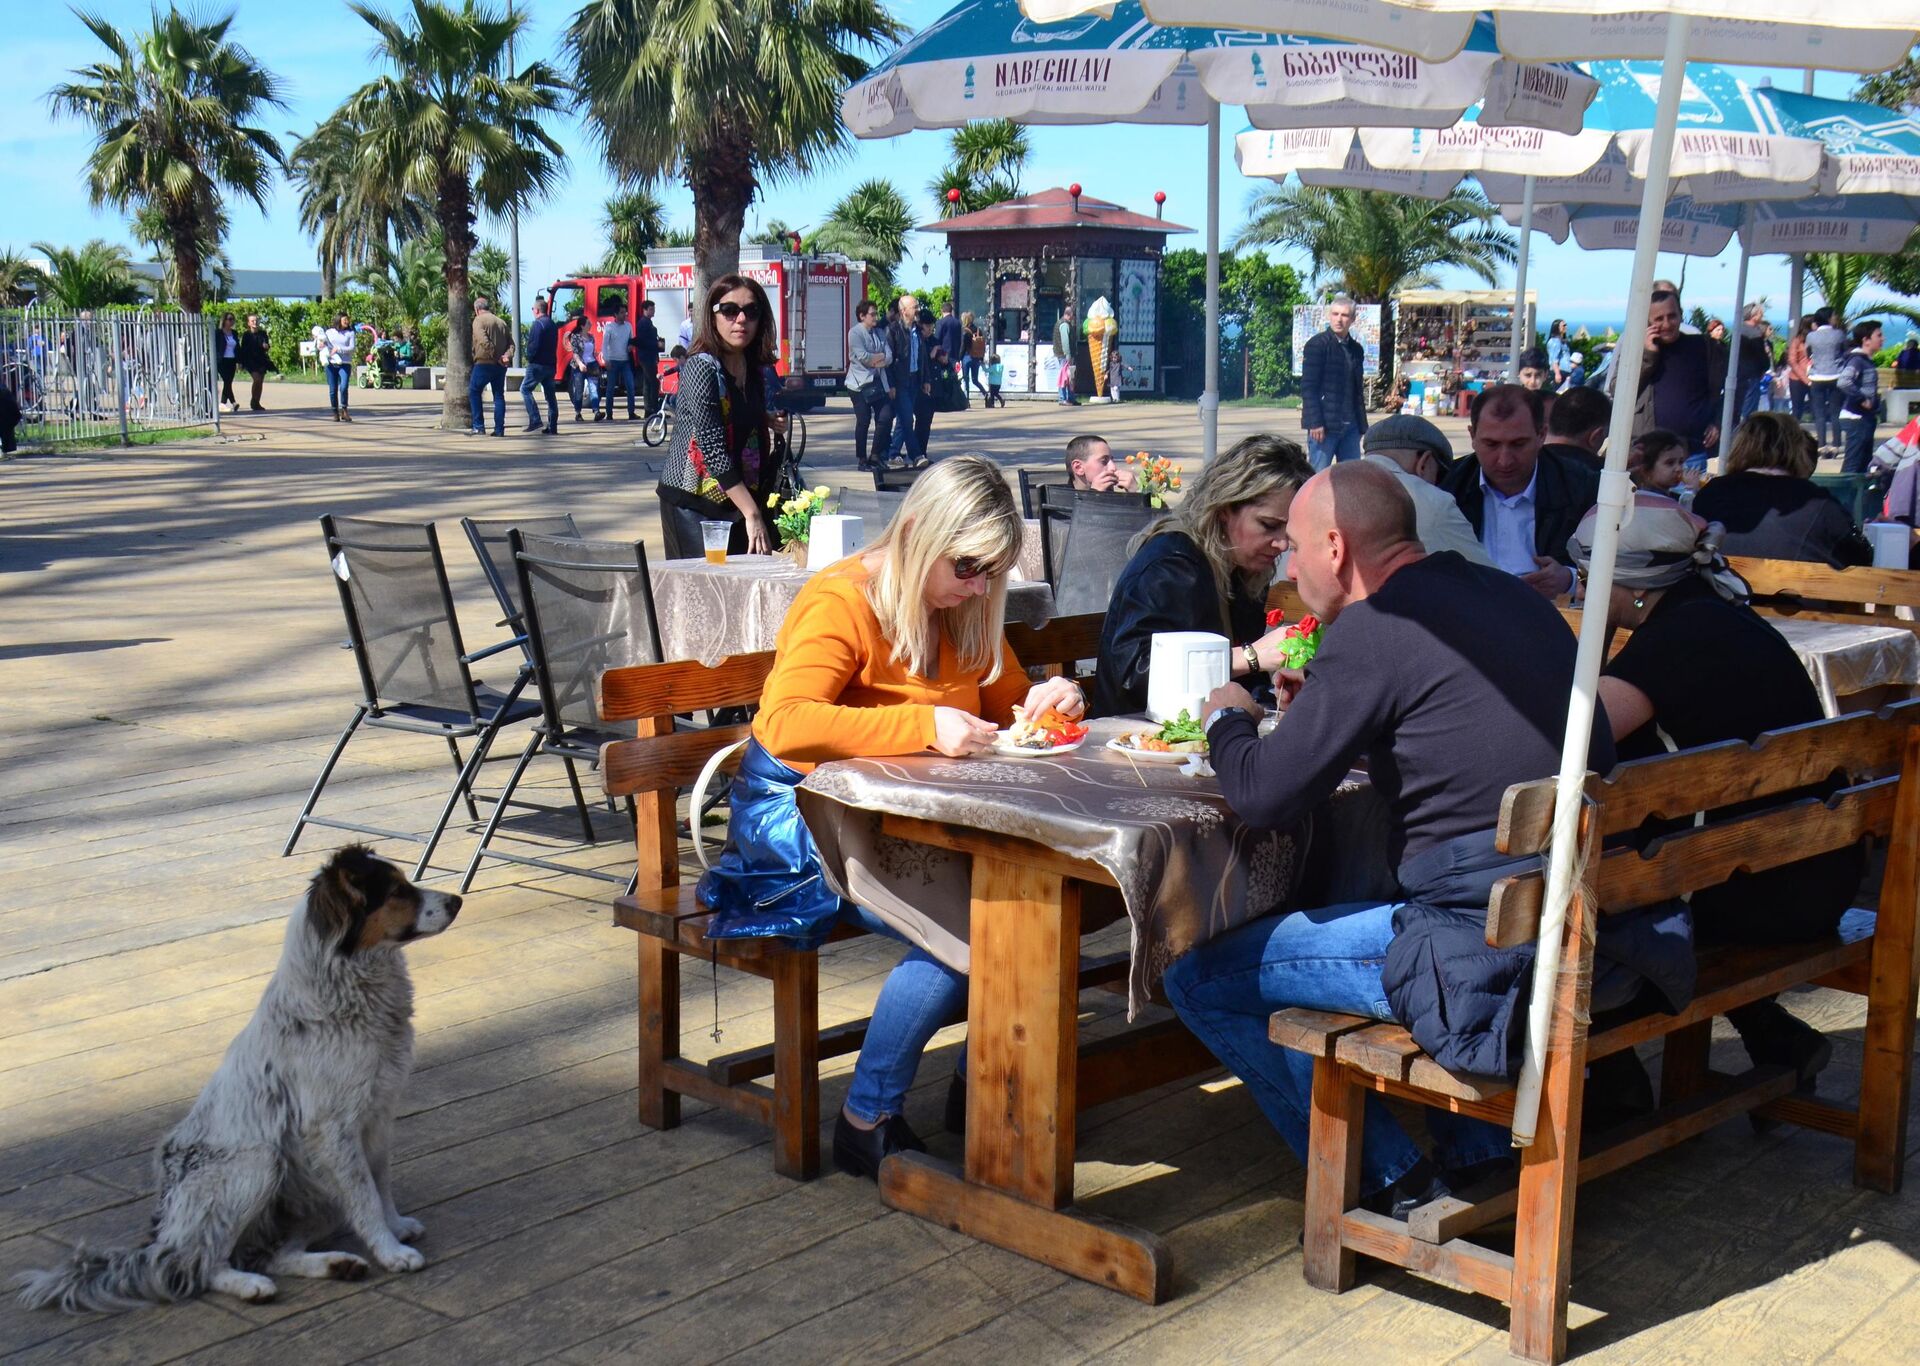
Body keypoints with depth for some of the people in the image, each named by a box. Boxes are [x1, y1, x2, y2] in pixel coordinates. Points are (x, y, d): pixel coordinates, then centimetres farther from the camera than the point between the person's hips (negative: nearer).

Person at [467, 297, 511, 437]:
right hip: (500, 367, 6)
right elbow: (511, 343, 8)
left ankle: (479, 426, 0)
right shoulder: (501, 322, 14)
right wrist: (507, 356, -6)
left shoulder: (479, 320, -5)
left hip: (484, 364, -6)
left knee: (474, 392, 6)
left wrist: (495, 357, -14)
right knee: (499, 395, 10)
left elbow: (484, 342, -19)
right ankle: (499, 429, 6)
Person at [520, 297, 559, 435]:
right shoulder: (552, 325, 16)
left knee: (525, 389, -2)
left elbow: (534, 345, -19)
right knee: (550, 394, 9)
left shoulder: (538, 324, -12)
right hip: (551, 364, 8)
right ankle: (552, 426, 7)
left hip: (538, 364, -8)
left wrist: (529, 357, -6)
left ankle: (535, 420, -13)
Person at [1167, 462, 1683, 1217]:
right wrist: (1324, 711, 24)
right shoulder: (1508, 595, 14)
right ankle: (1484, 1146, 28)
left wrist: (1229, 722, 11)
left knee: (1201, 977, 1)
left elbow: (1264, 795, -11)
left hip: (1493, 949, -9)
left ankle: (1394, 1186, 8)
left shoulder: (1374, 628, -12)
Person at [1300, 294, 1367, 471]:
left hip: (1350, 426, 6)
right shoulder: (1317, 344, -4)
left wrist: (1362, 425, 15)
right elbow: (1308, 386, -10)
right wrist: (1315, 423, -17)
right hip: (1324, 425, -6)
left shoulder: (1356, 349, 15)